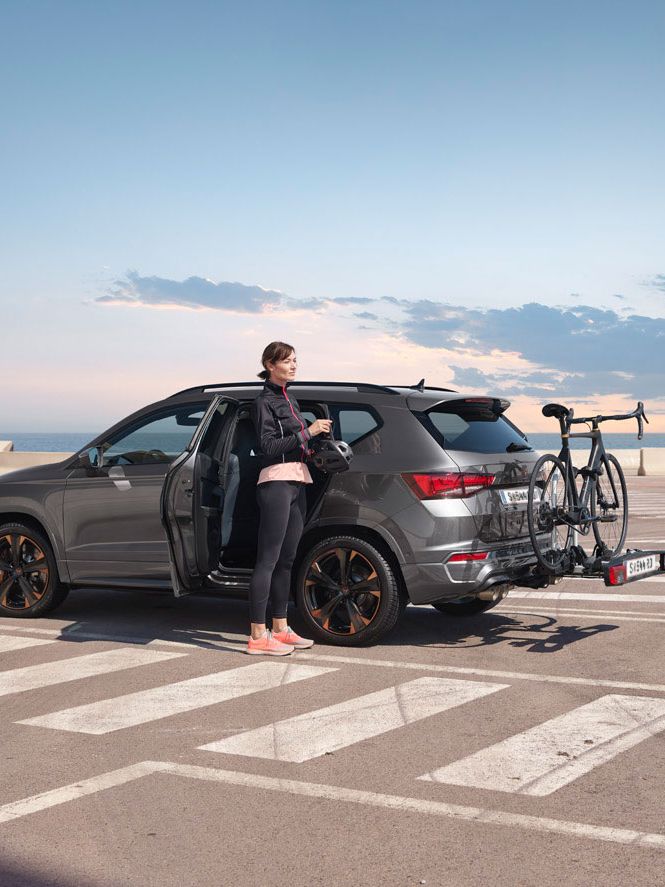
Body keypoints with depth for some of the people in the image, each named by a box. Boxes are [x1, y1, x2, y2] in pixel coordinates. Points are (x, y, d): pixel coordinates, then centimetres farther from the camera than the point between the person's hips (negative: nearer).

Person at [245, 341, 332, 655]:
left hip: (296, 482, 9)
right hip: (277, 482, -9)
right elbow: (269, 446, -15)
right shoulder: (265, 401, -5)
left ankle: (280, 629, 18)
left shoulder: (290, 399, 21)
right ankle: (257, 637, -10)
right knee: (268, 560, -10)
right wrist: (307, 432, -16)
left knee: (286, 560, 11)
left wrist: (311, 450, 12)